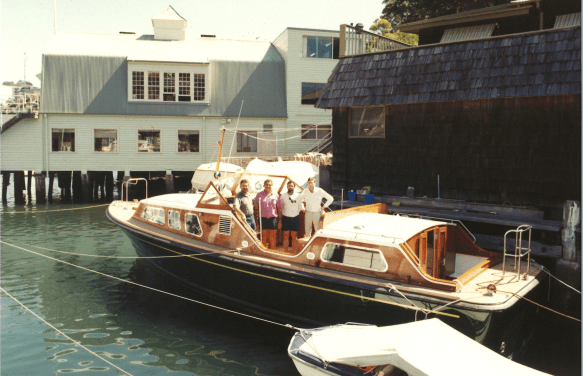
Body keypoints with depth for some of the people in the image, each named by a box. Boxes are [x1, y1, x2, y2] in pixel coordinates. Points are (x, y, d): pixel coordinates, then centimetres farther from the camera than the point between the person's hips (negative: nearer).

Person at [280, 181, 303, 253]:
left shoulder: (298, 195, 4)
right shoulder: (283, 196, 3)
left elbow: (301, 207, 12)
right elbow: (280, 208, 7)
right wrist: (280, 219, 4)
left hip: (295, 218, 0)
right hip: (286, 218, 0)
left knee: (294, 237, 5)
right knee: (285, 236, 6)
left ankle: (295, 252, 12)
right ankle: (285, 252, 14)